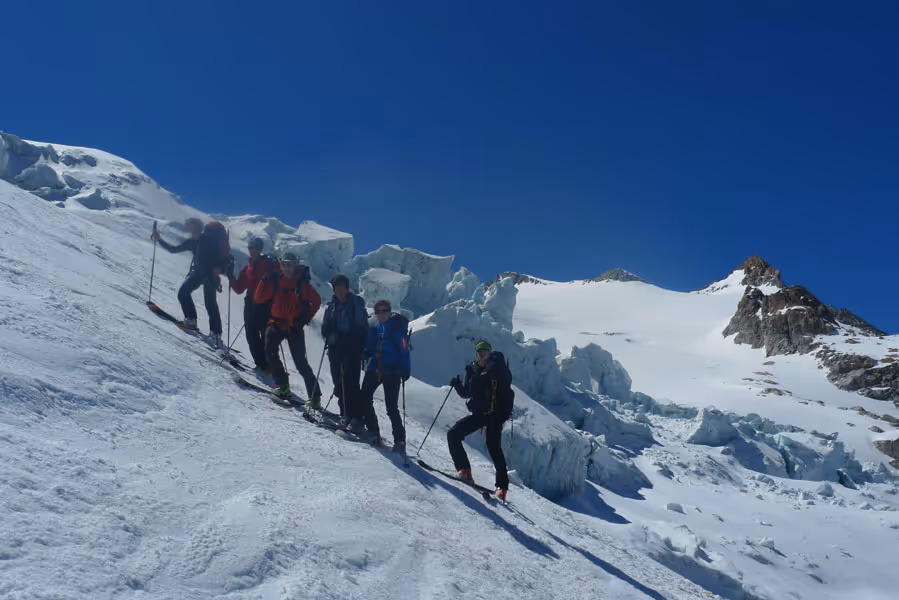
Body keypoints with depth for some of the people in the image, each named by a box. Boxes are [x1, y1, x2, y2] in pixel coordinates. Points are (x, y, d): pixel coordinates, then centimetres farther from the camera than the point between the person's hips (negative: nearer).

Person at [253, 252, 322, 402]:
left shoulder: (302, 283, -4)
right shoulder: (275, 281, 2)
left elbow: (317, 301, 7)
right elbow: (258, 299, -1)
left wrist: (306, 317, 1)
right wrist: (265, 281, -12)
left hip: (295, 327, -2)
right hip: (277, 323, 2)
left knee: (301, 362, -4)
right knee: (270, 352, -22)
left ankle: (315, 396, 3)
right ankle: (283, 385, -11)